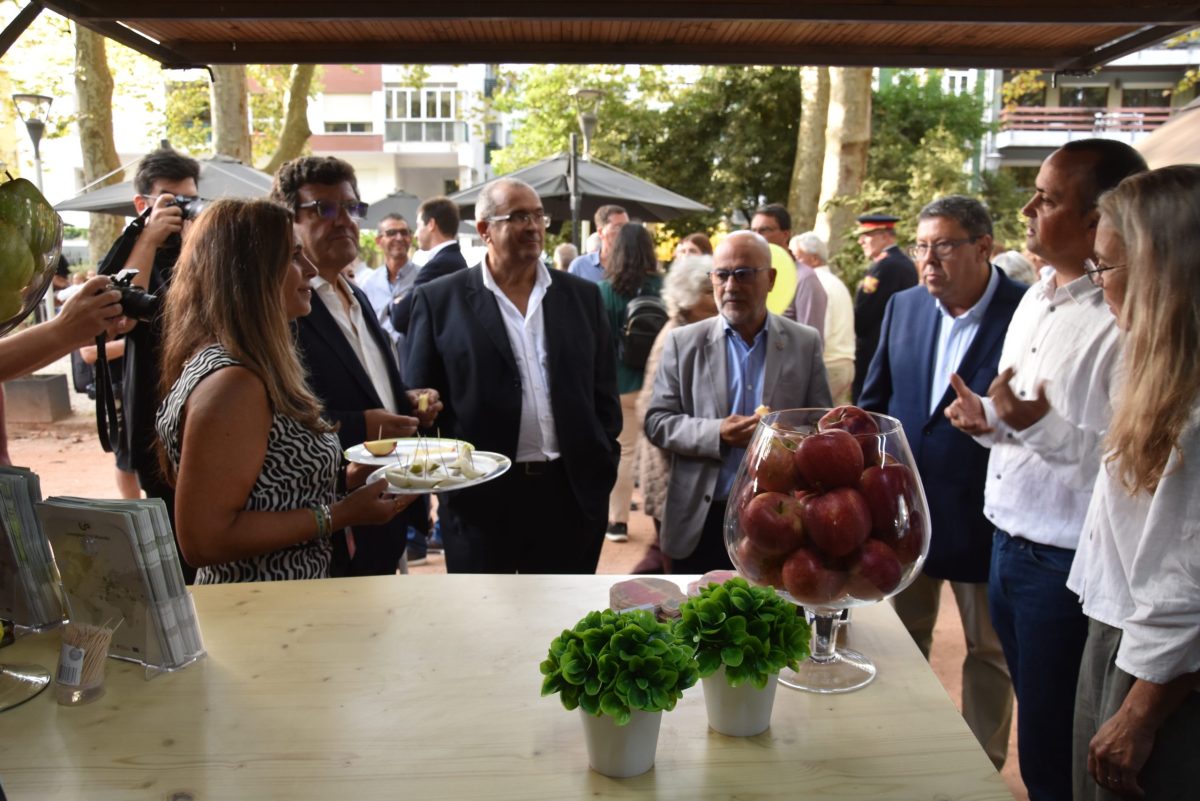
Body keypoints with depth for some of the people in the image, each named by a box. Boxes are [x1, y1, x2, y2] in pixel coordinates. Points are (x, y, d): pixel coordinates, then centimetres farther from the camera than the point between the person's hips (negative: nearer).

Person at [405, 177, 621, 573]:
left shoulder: (582, 296, 8)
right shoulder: (440, 300, -2)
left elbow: (604, 393, 10)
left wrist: (603, 468, 4)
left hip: (573, 492, 3)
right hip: (479, 496, -3)